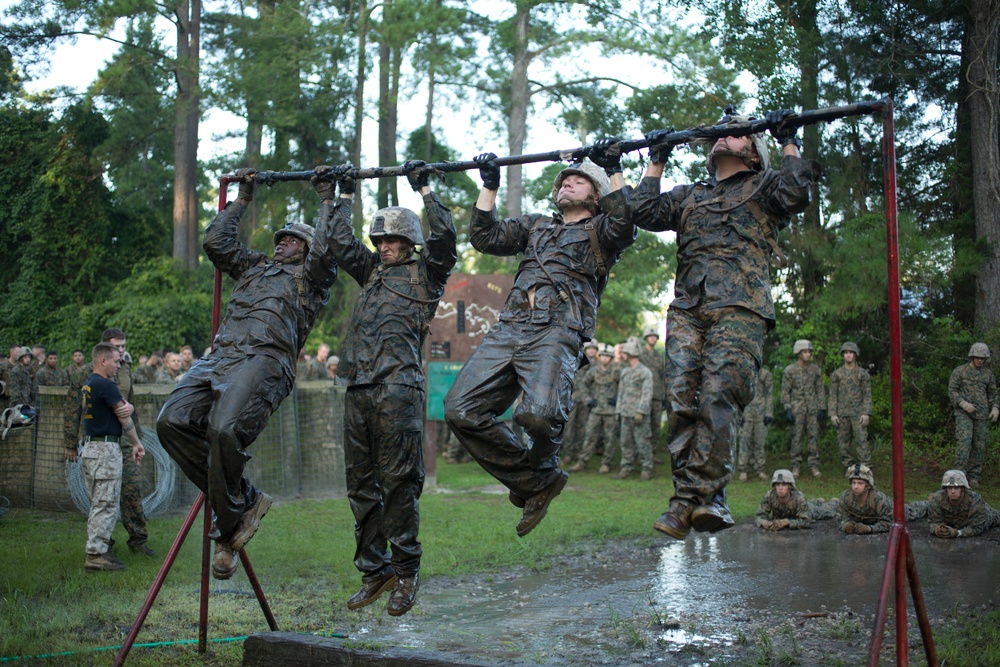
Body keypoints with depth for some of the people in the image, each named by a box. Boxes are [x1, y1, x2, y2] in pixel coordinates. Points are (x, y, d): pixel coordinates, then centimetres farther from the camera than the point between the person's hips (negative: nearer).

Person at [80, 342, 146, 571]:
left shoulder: (88, 385, 16)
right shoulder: (105, 385, -15)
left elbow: (125, 409, 14)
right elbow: (125, 420, -5)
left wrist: (128, 406, -9)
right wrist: (137, 444, 6)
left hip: (90, 448, 10)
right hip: (105, 449, -10)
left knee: (98, 504, 14)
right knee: (106, 505, -7)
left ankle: (97, 550, 18)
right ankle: (96, 555, -8)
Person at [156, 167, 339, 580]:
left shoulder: (311, 278, 18)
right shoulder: (254, 267, 36)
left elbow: (324, 250, -1)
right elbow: (217, 240, 35)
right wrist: (242, 200, 41)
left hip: (266, 359, -7)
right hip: (221, 356, 7)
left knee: (225, 429, -32)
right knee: (172, 421, -16)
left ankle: (229, 527, -13)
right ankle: (245, 500, -7)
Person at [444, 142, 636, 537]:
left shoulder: (598, 231, 17)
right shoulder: (537, 226, 33)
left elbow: (624, 225, -7)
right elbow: (485, 237, 25)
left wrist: (613, 171, -5)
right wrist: (490, 185, 25)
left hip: (558, 331, -6)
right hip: (508, 327, 6)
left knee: (539, 412, -32)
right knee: (461, 410, -10)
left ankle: (543, 470, 4)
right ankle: (531, 484, 4)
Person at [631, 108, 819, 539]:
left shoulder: (763, 186, 20)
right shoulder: (689, 196, 33)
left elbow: (795, 193, -1)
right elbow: (646, 212, 19)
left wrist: (788, 143, 10)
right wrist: (657, 160, 27)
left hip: (740, 308, -4)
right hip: (687, 309, 4)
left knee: (717, 398, -19)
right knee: (681, 400, -11)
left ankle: (690, 500, -20)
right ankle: (708, 500, -10)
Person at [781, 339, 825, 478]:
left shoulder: (815, 370, 8)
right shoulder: (789, 370, -1)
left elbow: (820, 390, 12)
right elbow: (785, 391, -1)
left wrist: (822, 408, 6)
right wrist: (787, 409, -9)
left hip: (813, 408, 2)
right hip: (797, 408, -2)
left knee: (814, 436, 1)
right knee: (796, 437, 0)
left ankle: (814, 465, 7)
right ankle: (796, 466, 7)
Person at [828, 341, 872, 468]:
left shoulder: (863, 373, 5)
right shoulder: (836, 374, 9)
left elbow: (867, 395, 2)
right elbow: (833, 395, 7)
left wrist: (866, 413, -8)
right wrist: (832, 414, -1)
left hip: (858, 413, -2)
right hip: (842, 413, 2)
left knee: (861, 440, -7)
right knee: (843, 441, 3)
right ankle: (848, 467, 11)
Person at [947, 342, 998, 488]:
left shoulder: (989, 374, 10)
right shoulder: (959, 371, 0)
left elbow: (993, 395, 15)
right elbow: (952, 391, -3)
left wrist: (995, 409, -3)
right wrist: (964, 404, -19)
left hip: (982, 415, 3)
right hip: (963, 414, -3)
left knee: (979, 446, 2)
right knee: (964, 442, -18)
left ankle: (973, 477, 10)